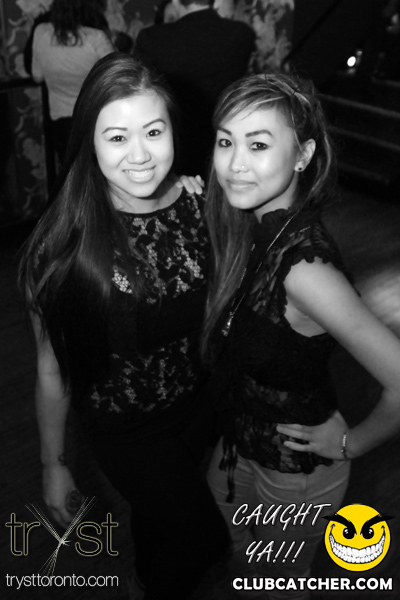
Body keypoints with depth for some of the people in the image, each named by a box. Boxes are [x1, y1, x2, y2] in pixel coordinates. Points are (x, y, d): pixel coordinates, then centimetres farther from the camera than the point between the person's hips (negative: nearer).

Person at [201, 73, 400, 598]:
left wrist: (352, 443, -22)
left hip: (296, 474, -6)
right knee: (241, 555, 34)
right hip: (238, 445, 6)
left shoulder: (303, 266, -37)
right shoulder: (252, 228, -12)